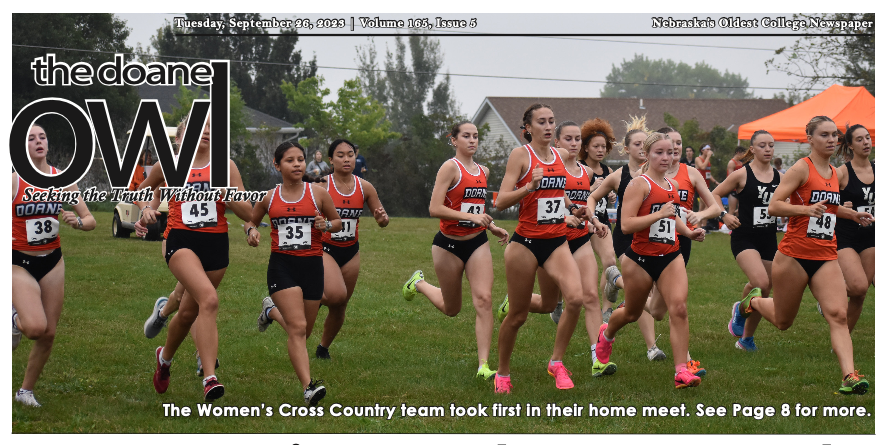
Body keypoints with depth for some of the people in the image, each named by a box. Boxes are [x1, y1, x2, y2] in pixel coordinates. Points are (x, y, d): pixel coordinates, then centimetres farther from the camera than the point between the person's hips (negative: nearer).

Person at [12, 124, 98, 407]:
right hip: (20, 263, -4)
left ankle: (26, 391, 23)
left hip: (52, 263, 4)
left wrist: (78, 221, -18)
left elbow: (91, 221, 3)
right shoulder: (12, 181, -11)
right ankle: (16, 319, 12)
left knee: (48, 333, 4)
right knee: (36, 327, -24)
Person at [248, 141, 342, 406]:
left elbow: (338, 222, 13)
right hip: (281, 265, -2)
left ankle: (272, 310, 46)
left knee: (301, 329, 13)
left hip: (312, 265, 2)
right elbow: (252, 221, 21)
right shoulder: (268, 197, 4)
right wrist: (252, 232, -2)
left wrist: (326, 225, -10)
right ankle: (308, 387, -22)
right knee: (297, 329, -17)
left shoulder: (318, 193, 2)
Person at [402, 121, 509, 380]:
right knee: (451, 309, 11)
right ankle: (419, 283, 43)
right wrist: (471, 216, -28)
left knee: (483, 299, -14)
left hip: (478, 243, 5)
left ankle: (483, 366, -14)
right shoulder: (450, 167, -12)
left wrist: (492, 227, 11)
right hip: (449, 244, -5)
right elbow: (435, 209, -21)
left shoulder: (483, 171, 10)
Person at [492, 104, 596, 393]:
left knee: (575, 297, -20)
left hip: (557, 241, 4)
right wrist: (529, 187, -27)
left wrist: (575, 210, 11)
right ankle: (502, 373, 25)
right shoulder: (521, 155, -7)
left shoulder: (561, 156, 10)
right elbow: (501, 202, -13)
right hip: (526, 242, -4)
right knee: (518, 315, 4)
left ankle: (556, 362, -5)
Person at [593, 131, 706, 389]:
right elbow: (626, 225, -22)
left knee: (679, 309, -16)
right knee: (632, 313, 15)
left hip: (670, 257, 5)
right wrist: (659, 214, -25)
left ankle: (682, 371, -17)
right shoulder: (639, 184, -11)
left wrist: (688, 232, 14)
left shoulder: (672, 186, 12)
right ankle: (606, 336, 49)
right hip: (641, 259, -5)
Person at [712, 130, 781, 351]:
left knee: (764, 292, 8)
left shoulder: (779, 177, 6)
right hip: (745, 238, -5)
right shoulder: (742, 175, -6)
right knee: (761, 283, -26)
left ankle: (746, 339, 24)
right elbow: (715, 194, 2)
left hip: (769, 241, 5)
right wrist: (724, 215, -13)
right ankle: (741, 308, 4)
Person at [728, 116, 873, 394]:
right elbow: (773, 206, -17)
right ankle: (751, 303, 43)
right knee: (783, 322, 11)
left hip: (826, 258, 5)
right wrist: (807, 209, -30)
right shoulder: (801, 169, -9)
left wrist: (853, 215, 18)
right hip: (794, 256, -5)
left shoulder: (834, 173, 12)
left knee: (838, 315, -16)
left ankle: (850, 377, -26)